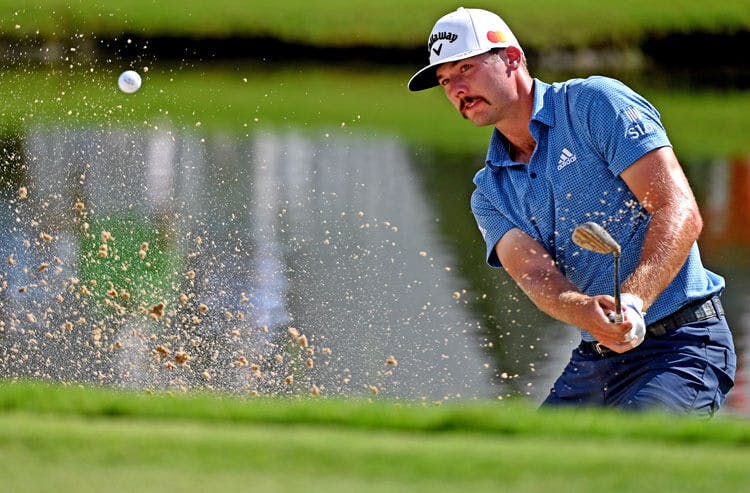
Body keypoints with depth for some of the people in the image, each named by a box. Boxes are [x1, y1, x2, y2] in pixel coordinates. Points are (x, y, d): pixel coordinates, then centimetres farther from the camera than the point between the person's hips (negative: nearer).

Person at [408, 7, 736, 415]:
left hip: (681, 343, -7)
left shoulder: (596, 103, -5)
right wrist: (587, 311, -30)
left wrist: (633, 302, -30)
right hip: (593, 361, 7)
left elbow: (679, 212, -15)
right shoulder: (490, 193, 12)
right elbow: (535, 274, -6)